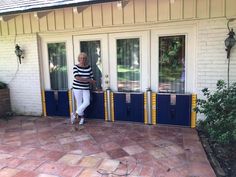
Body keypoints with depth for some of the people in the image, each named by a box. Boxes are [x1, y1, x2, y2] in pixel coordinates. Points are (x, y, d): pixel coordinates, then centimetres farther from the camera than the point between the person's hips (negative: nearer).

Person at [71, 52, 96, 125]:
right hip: (77, 88, -2)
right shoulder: (75, 67, -7)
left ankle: (75, 114, 6)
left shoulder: (89, 67, 2)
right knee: (79, 103, 4)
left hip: (86, 88, 3)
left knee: (87, 102, -11)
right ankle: (82, 117, 24)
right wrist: (88, 80, -22)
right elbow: (77, 78, -20)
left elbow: (91, 78, 9)